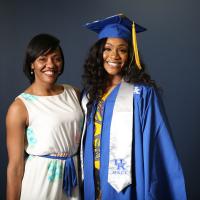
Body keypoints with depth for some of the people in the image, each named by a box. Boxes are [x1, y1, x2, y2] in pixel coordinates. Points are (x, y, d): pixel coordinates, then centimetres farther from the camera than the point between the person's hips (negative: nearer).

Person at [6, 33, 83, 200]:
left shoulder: (73, 93, 2)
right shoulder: (20, 107, -13)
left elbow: (82, 138, 10)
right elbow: (15, 165, -12)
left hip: (73, 179, 5)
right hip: (39, 181, -5)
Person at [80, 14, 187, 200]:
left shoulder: (142, 92, -11)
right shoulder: (91, 91, 5)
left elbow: (153, 145, -13)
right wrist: (85, 177, 10)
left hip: (126, 184, -5)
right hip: (93, 182, 5)